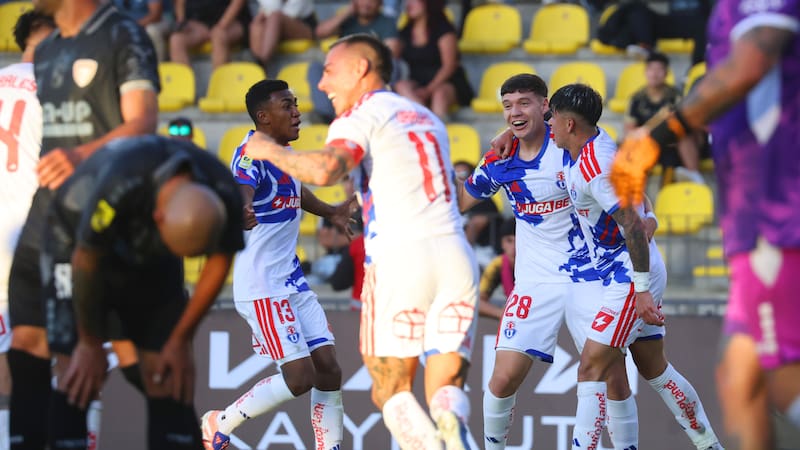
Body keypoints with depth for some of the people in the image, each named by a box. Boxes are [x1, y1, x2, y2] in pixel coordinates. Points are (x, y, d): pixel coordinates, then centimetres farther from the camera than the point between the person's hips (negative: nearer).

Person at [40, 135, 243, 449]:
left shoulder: (224, 198, -28)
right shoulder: (118, 188, -40)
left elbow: (219, 263, -9)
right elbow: (86, 262, -25)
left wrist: (181, 340, -2)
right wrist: (90, 343, -12)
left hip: (150, 258, 4)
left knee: (168, 374, -4)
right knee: (79, 376, -14)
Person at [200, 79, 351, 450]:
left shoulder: (281, 151, 12)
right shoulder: (252, 153, -16)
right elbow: (242, 189, -37)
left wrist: (331, 212, 43)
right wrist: (242, 212, -57)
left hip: (291, 281, 9)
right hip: (263, 285, -9)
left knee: (328, 370, 3)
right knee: (300, 377, -11)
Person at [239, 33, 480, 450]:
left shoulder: (362, 114, 2)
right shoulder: (427, 118, 25)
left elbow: (324, 170, -17)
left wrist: (270, 150, -1)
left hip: (400, 257, -5)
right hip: (455, 253, 6)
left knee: (391, 391, 6)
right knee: (446, 390, 4)